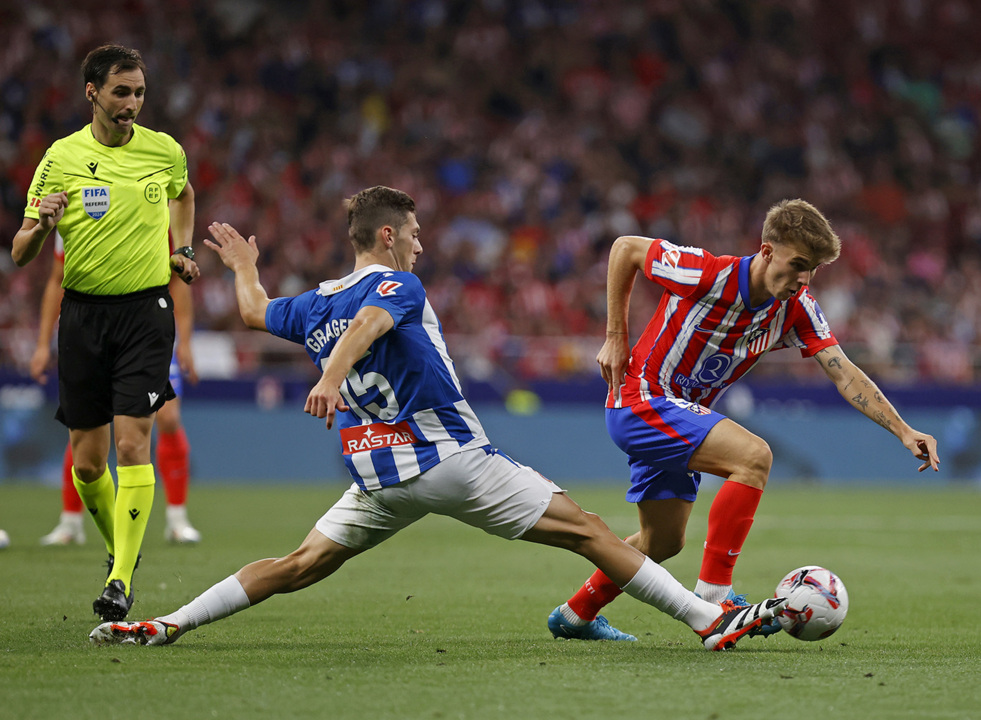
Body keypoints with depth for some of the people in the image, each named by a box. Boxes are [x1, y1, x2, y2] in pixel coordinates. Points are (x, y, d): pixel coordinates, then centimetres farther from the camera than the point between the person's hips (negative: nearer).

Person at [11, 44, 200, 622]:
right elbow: (21, 255, -1)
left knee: (132, 443, -15)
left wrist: (182, 251, 14)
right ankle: (121, 547, 30)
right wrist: (41, 224, -22)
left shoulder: (165, 151, 2)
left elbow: (183, 193, 28)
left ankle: (122, 582, -15)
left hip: (146, 308, -1)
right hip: (83, 312, 1)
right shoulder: (61, 158, -2)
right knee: (88, 460, 3)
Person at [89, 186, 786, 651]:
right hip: (452, 456, -6)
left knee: (300, 566, 14)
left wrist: (245, 267, 53)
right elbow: (366, 325, -27)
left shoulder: (313, 307, 14)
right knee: (584, 528, -4)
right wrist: (332, 378, -44)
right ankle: (710, 618, -8)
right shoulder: (398, 285, -6)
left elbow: (255, 312, 34)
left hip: (380, 474, 6)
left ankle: (168, 625, 5)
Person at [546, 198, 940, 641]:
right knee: (753, 456, -27)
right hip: (641, 399, -8)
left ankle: (575, 616, 39)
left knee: (663, 542, 19)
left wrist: (903, 431, -23)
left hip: (683, 414, 8)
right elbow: (625, 248, -10)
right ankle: (714, 592, -24)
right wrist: (616, 338, -9)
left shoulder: (796, 308, -8)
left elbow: (845, 375, -11)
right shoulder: (707, 274, -24)